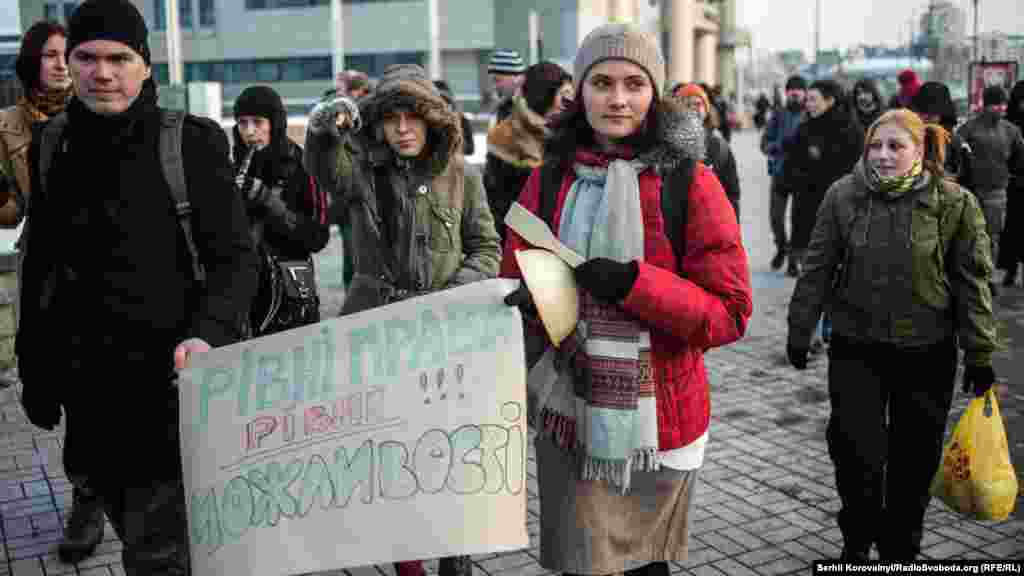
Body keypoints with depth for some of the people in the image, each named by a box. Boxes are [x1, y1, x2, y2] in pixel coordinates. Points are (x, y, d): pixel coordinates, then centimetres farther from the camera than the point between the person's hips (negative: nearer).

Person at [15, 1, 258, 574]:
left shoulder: (192, 143, -7)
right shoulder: (50, 147, 6)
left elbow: (235, 257, -9)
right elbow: (40, 267, 14)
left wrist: (208, 333, -27)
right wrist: (35, 374, 14)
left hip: (172, 385, -5)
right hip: (88, 389, 5)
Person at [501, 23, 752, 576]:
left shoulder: (690, 183, -8)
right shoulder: (549, 179, 2)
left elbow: (729, 314, -10)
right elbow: (514, 284, 9)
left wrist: (633, 283, -23)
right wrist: (529, 300, -15)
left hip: (656, 419, -2)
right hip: (568, 413, 2)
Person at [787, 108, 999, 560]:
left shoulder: (955, 203, -7)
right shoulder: (843, 196, -4)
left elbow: (972, 282, -4)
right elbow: (817, 269, 1)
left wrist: (979, 354, -3)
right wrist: (800, 332, 4)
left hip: (927, 352, 0)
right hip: (856, 348, 0)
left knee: (914, 460, 12)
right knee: (857, 454, 2)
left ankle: (900, 549, 32)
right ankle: (856, 543, 26)